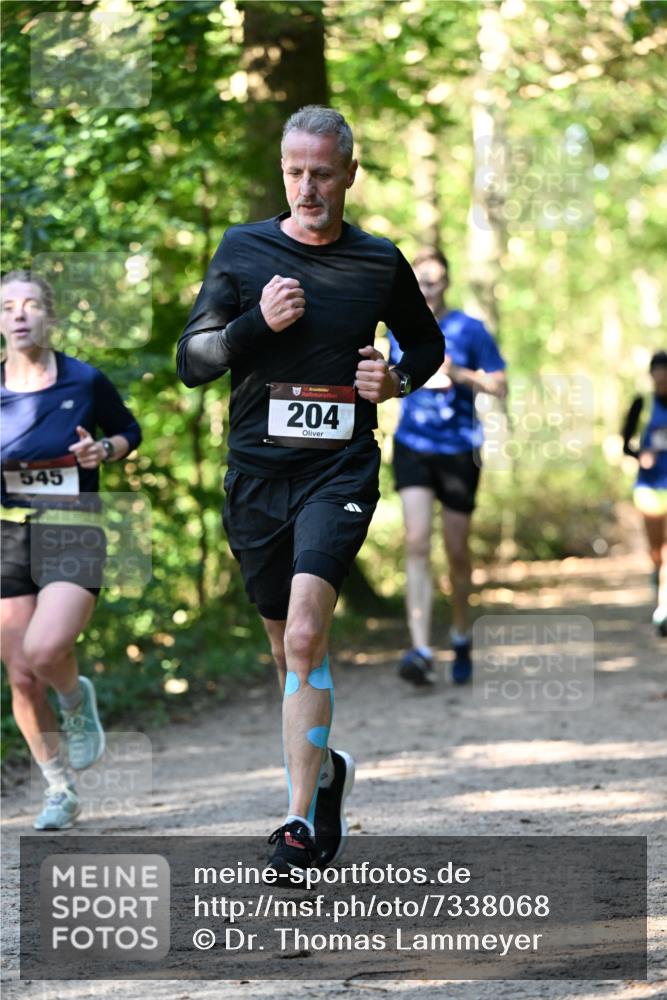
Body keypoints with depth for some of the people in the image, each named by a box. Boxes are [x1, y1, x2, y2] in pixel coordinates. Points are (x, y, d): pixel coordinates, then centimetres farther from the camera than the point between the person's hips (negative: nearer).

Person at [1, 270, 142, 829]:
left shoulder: (86, 382, -2)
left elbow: (129, 430, 14)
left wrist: (105, 450, -7)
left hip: (73, 534, -3)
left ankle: (78, 700, 10)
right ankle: (61, 792, 20)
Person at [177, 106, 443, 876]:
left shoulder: (380, 262, 3)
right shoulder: (242, 250, 3)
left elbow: (426, 343, 20)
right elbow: (191, 362, 3)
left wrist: (397, 380, -2)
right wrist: (257, 323, -13)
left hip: (339, 471, -2)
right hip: (256, 470, 2)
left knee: (305, 638, -19)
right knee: (287, 647, 13)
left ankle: (302, 818, -18)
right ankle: (327, 769, 38)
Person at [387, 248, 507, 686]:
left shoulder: (469, 330, -5)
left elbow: (501, 386, -6)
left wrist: (458, 374, -20)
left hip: (459, 450, -1)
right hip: (412, 447, 1)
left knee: (457, 551, 8)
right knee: (417, 543, -16)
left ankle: (462, 637, 33)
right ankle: (421, 651, -22)